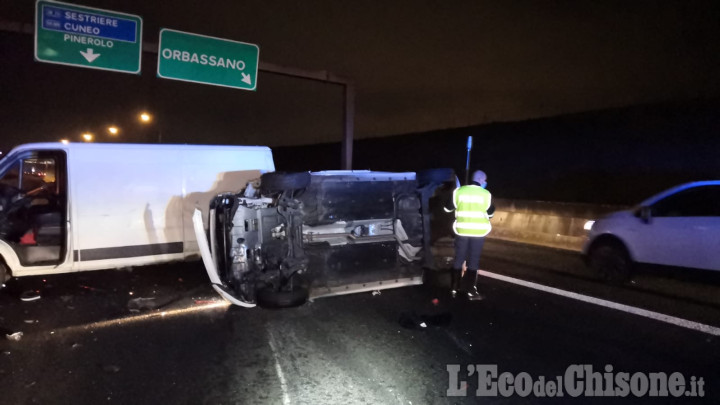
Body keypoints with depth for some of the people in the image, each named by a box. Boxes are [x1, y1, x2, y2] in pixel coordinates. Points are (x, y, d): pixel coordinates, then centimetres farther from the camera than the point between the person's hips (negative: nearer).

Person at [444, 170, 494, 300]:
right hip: (478, 231, -1)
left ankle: (454, 288, 16)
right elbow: (490, 212, 7)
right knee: (473, 261, 4)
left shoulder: (459, 191, -3)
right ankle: (471, 291, 6)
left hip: (462, 230, 2)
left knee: (458, 259, 11)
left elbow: (448, 208, 5)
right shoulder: (486, 194, -5)